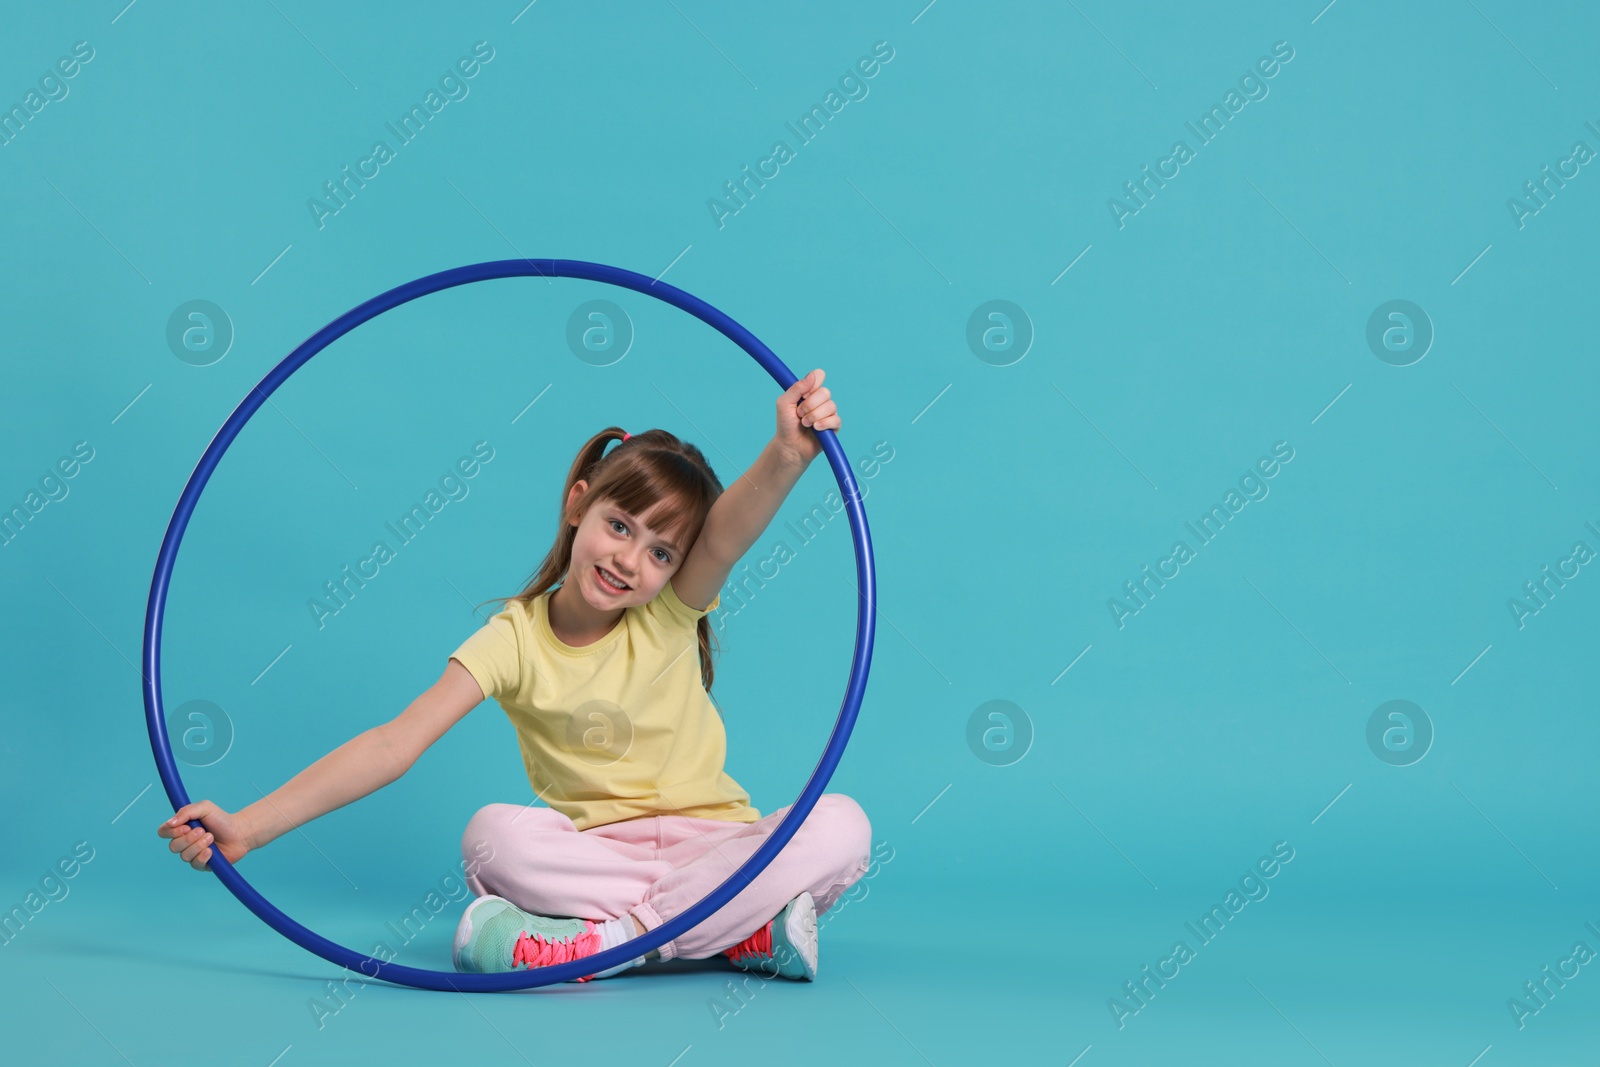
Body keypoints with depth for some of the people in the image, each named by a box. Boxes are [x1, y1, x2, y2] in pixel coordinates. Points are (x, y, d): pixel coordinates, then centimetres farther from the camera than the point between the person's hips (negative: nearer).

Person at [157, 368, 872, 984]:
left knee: (840, 826, -28)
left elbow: (731, 531, -27)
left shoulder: (670, 615, -5)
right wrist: (249, 828, -23)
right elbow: (397, 742, -13)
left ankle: (620, 935, -32)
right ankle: (750, 930, -32)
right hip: (589, 851, 0)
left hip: (711, 842, 0)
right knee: (493, 834, -32)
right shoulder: (517, 637, -4)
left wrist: (789, 455, -51)